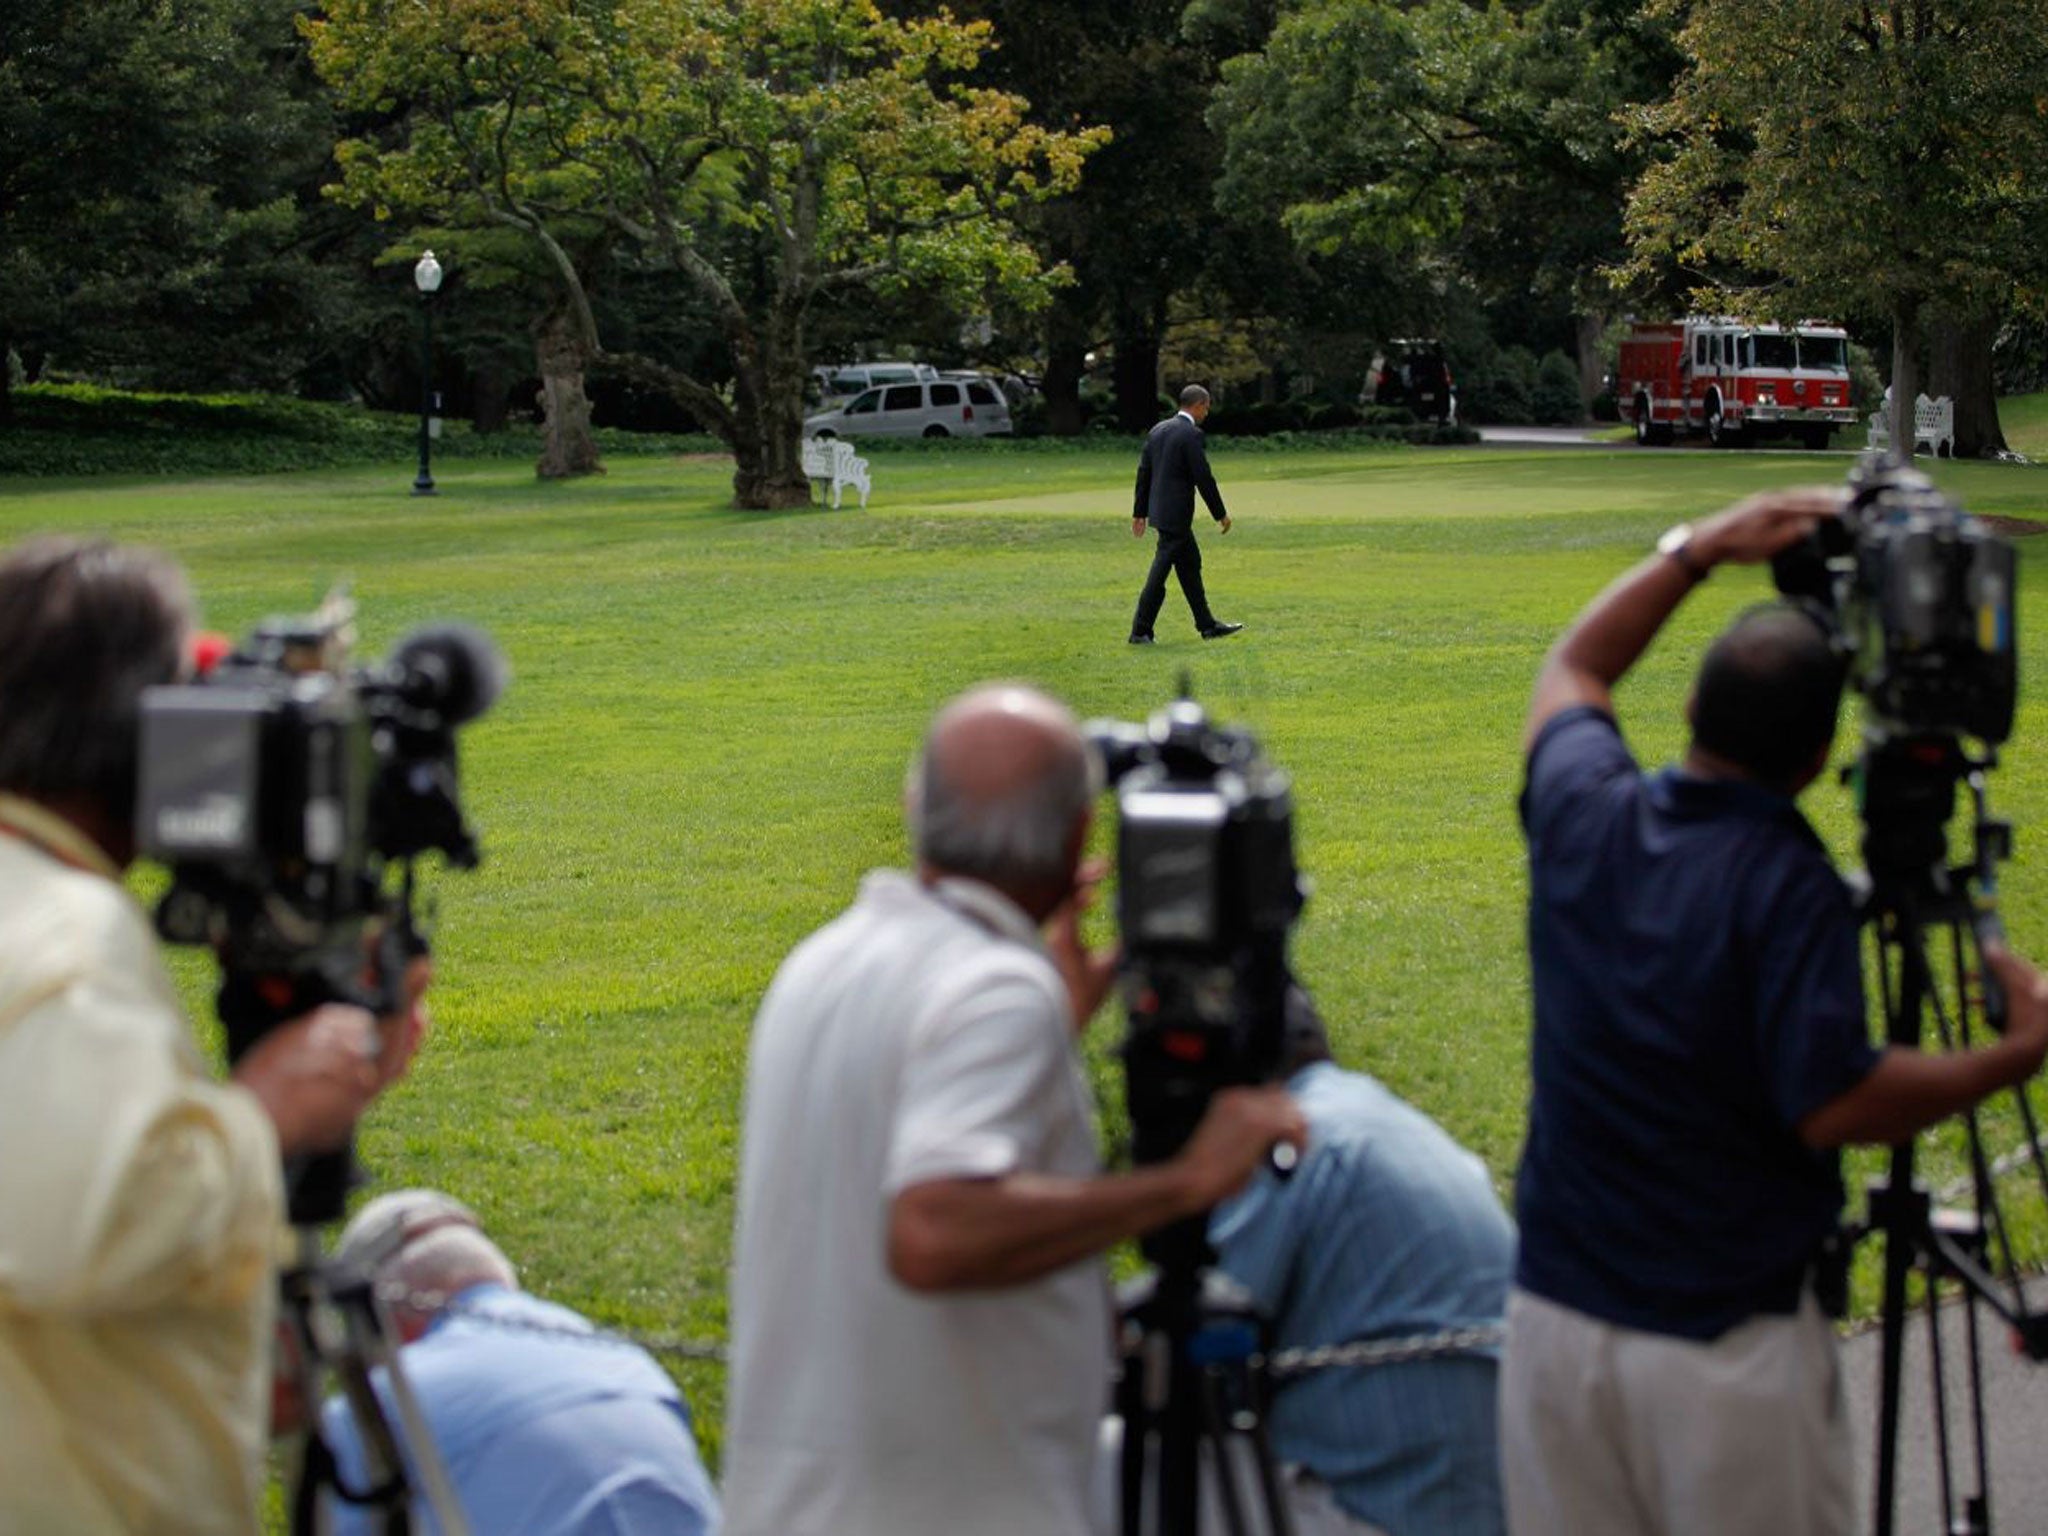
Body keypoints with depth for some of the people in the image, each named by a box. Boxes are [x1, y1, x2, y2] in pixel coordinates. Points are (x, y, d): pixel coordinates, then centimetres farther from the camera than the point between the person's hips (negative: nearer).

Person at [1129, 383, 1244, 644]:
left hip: (1159, 511, 9)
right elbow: (1204, 478, -16)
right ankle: (1140, 631, -1)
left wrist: (1139, 512, 18)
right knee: (1159, 573, -4)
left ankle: (1207, 625, 23)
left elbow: (1144, 472, 13)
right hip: (1175, 514, -9)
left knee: (1191, 564, 17)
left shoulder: (1158, 430, 10)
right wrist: (1221, 514, -6)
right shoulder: (1191, 434, -15)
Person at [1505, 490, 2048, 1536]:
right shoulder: (1787, 887, -19)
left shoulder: (1580, 816, -1)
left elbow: (1572, 672, 20)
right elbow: (1832, 1106, -22)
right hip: (1729, 1349, -5)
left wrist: (1700, 549, 18)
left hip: (1556, 1320, 5)